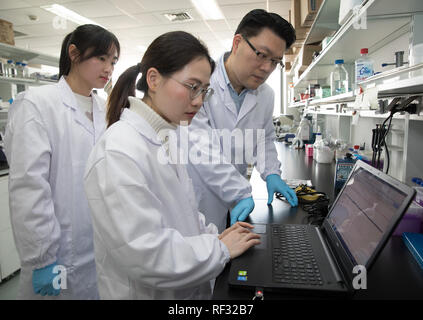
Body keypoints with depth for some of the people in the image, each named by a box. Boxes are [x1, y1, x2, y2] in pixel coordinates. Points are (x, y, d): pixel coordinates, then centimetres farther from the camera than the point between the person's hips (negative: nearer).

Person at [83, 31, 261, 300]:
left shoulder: (166, 139, 1)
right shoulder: (119, 153, -27)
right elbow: (145, 254, -28)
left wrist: (213, 235, -3)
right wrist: (221, 249, -19)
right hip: (147, 292, -7)